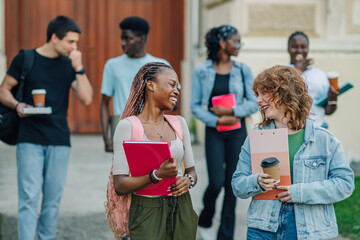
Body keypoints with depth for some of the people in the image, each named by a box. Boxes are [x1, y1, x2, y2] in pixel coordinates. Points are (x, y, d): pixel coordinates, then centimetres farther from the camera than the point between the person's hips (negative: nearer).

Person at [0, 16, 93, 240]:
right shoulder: (25, 59, 0)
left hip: (59, 141, 3)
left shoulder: (70, 64, 8)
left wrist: (79, 68, -9)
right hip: (30, 139, -3)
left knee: (53, 198, 7)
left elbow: (86, 98, -1)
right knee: (29, 197, -7)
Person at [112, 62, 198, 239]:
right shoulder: (127, 126, -7)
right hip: (147, 213, -5)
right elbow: (119, 186, -12)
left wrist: (188, 180, -7)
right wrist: (157, 175, -25)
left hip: (182, 210, 5)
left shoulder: (179, 123, 10)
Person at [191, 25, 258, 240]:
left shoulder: (243, 70, 3)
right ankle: (205, 222, 22)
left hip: (237, 133, 2)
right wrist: (217, 120, -13)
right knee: (216, 182, -8)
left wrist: (231, 111, -12)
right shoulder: (202, 71, 0)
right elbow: (195, 106, -1)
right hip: (214, 133, -1)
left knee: (232, 184, 2)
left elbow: (254, 103, 1)